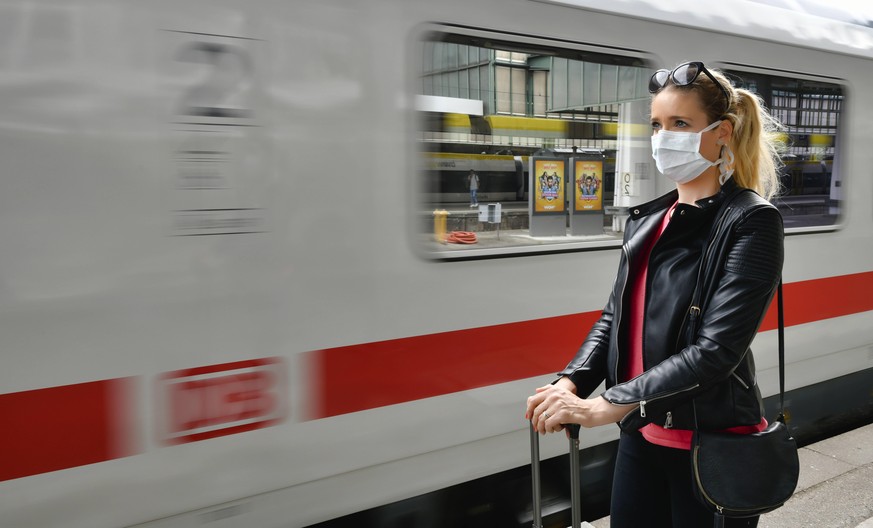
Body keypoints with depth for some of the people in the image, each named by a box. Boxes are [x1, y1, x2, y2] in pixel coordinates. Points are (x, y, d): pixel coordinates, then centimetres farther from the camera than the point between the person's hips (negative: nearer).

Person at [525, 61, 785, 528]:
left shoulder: (751, 222, -13)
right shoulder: (647, 219, 6)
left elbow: (716, 350, -22)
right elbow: (615, 316, 8)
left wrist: (607, 406, -27)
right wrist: (571, 384, -9)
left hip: (711, 442, -5)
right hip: (641, 433, 6)